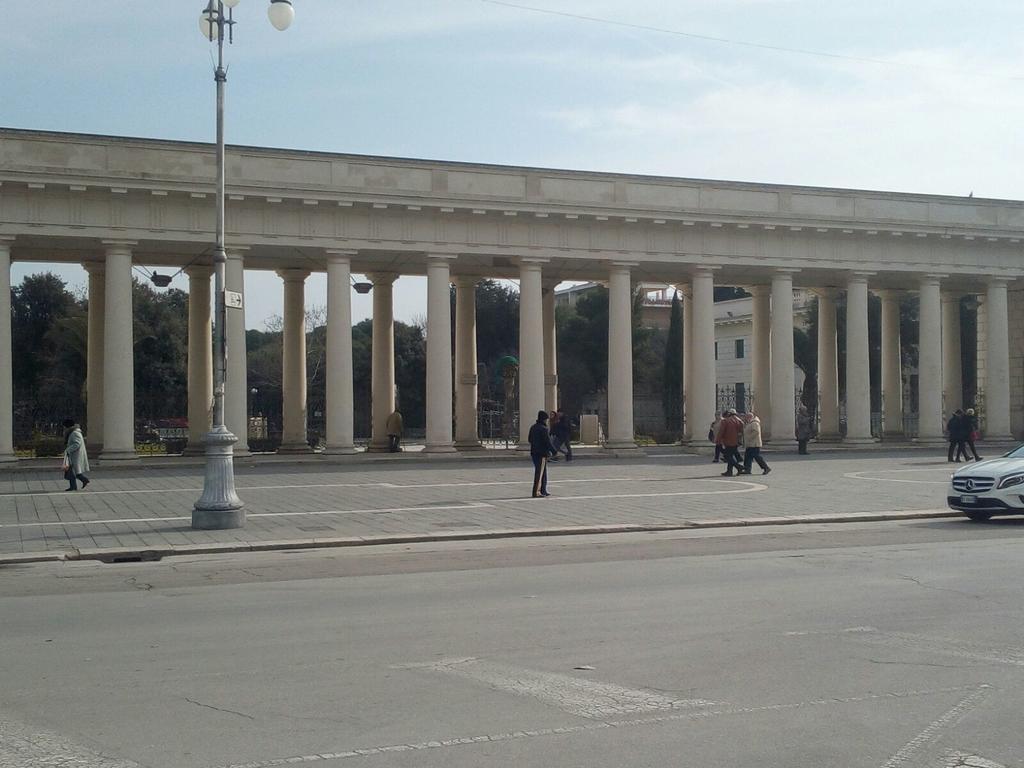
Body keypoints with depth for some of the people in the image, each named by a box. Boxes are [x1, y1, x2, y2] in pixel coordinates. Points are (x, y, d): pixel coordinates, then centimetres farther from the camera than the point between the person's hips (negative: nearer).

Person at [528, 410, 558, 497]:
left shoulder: (533, 427, 10)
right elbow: (547, 442, -18)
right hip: (542, 453, -8)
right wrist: (554, 451, -10)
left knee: (544, 472, 17)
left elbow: (529, 439, 19)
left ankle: (543, 491, 21)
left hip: (534, 453, 8)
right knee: (539, 473, -5)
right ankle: (536, 492, -7)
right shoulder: (543, 429, -16)